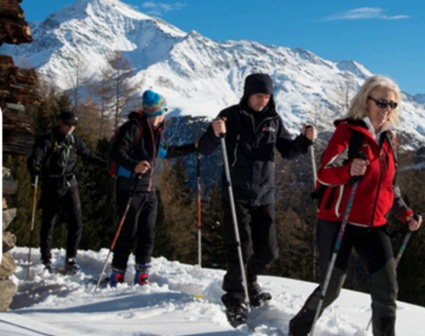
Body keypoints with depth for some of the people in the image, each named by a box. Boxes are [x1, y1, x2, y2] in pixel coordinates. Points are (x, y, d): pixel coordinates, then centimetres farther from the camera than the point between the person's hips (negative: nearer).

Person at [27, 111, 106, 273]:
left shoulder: (75, 141, 8)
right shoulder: (47, 141, -5)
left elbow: (88, 157, 16)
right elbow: (34, 160, -14)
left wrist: (107, 165, 5)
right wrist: (36, 170, -36)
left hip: (70, 188, 3)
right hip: (50, 189, -3)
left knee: (76, 224, -7)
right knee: (48, 225, 6)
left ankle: (70, 259, 4)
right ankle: (46, 261, 20)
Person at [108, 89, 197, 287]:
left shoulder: (156, 130, 16)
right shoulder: (134, 127, -10)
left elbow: (165, 152, 31)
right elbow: (117, 152, -20)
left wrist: (192, 148, 33)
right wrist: (134, 166, -37)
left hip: (149, 191, 7)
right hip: (130, 189, -7)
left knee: (148, 235, 6)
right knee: (128, 234, -5)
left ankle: (142, 277, 13)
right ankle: (116, 275, 5)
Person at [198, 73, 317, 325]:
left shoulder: (274, 120, 5)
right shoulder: (231, 116, -6)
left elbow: (288, 151, 10)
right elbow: (205, 149, -10)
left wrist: (305, 140, -9)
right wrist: (215, 134, -32)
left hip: (265, 196, 4)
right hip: (237, 196, -4)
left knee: (268, 252, 9)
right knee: (241, 252, -6)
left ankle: (249, 281, 38)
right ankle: (235, 300, 14)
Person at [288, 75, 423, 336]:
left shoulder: (388, 139, 9)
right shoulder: (347, 130, -10)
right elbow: (324, 173, -22)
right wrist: (348, 171, -42)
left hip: (374, 226, 6)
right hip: (338, 222, -5)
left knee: (387, 289, -3)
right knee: (331, 289, 2)